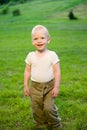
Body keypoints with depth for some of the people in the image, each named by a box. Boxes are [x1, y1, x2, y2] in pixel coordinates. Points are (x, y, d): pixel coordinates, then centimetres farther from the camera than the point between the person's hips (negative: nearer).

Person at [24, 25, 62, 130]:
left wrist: (56, 87, -12)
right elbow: (27, 71, 5)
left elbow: (57, 72, -9)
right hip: (35, 86, 3)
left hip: (49, 86, -3)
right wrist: (26, 86, 4)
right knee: (37, 110, 7)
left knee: (49, 108, -9)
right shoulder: (31, 56, -2)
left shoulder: (52, 55, -9)